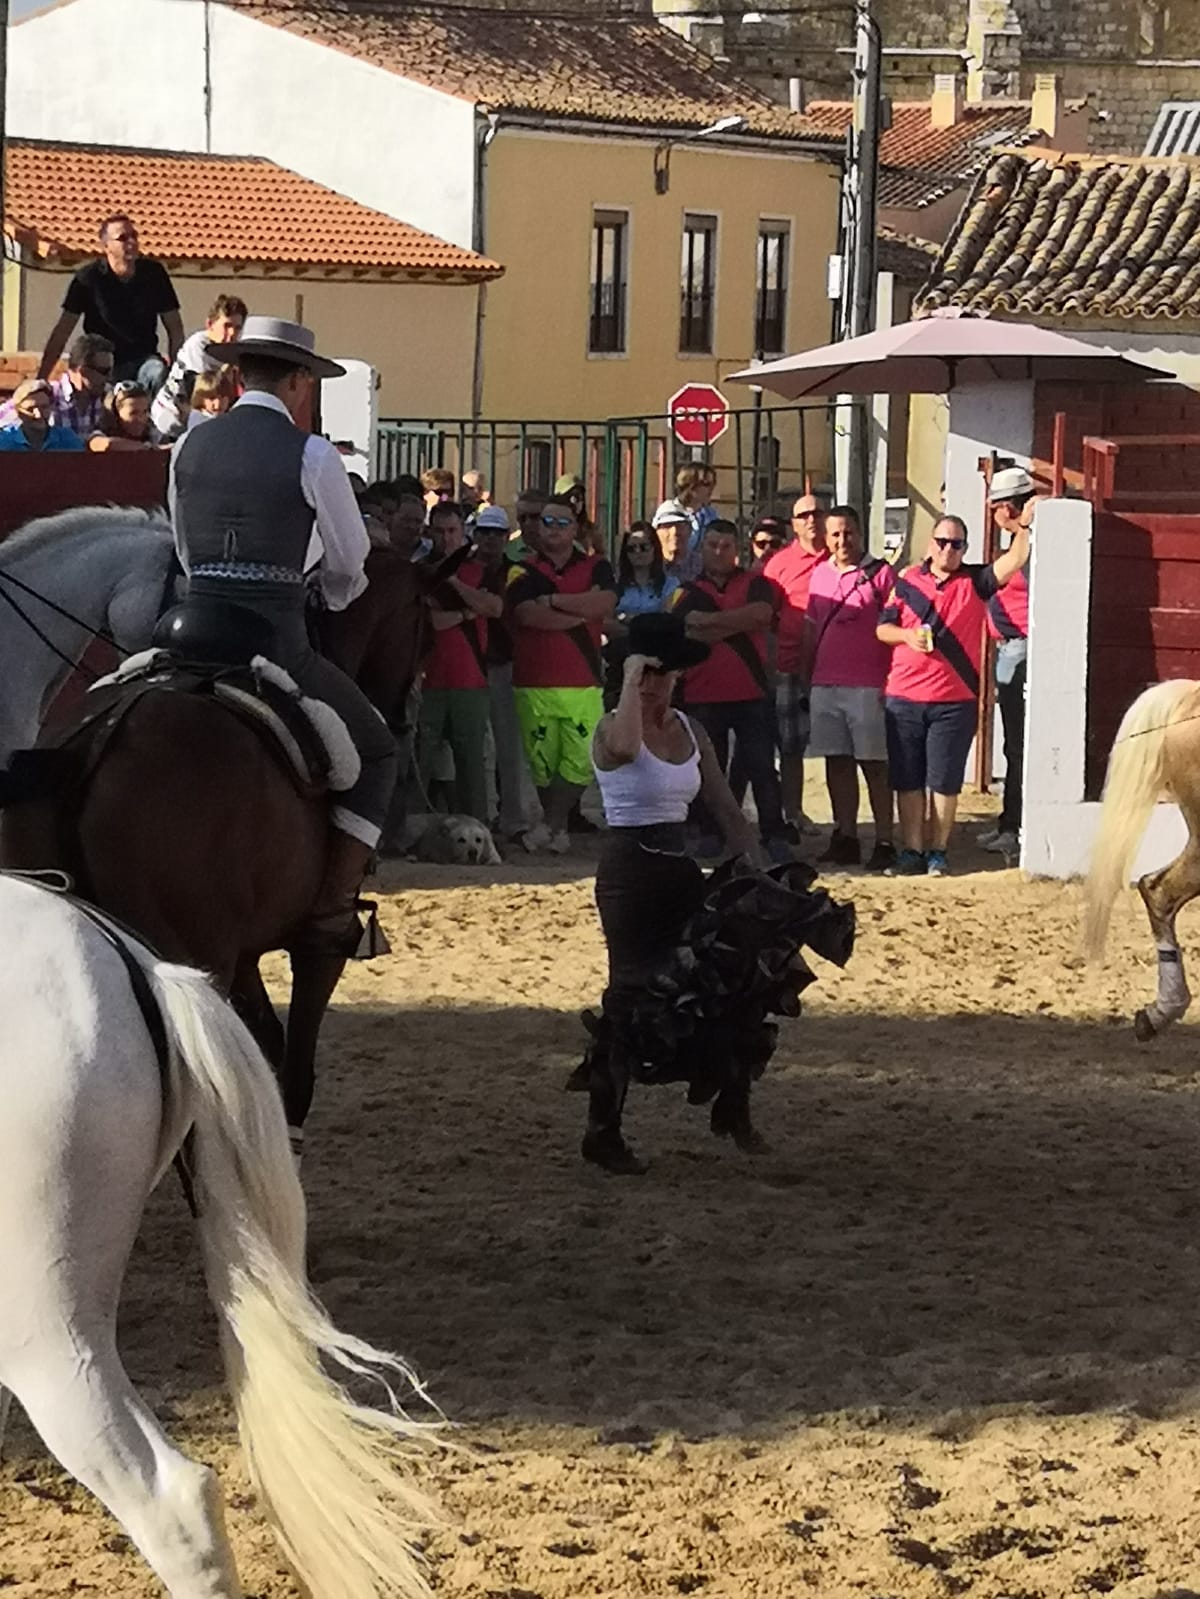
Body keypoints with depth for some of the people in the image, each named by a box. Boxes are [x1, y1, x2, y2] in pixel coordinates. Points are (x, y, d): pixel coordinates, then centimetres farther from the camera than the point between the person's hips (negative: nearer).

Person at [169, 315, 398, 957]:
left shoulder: (189, 446, 10)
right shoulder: (311, 455, -4)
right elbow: (350, 564, 7)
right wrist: (332, 598, 29)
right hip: (276, 640, -4)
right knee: (375, 751, 13)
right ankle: (331, 907, 2)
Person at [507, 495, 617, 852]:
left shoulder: (596, 568, 11)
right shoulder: (524, 572, 9)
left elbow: (605, 603, -9)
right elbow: (528, 613, -10)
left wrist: (553, 600, -8)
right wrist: (581, 614, -5)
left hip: (584, 683, 0)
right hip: (535, 684, 0)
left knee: (580, 761, -11)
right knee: (542, 762, 0)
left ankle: (550, 826, -4)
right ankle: (558, 830, 12)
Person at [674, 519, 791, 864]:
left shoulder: (755, 585, 9)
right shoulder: (689, 592, 11)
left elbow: (761, 613, -13)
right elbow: (689, 633, -6)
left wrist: (711, 620, -10)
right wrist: (738, 624, -9)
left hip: (750, 693, -1)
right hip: (703, 696, 1)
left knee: (762, 767, -3)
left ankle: (775, 836, -3)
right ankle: (709, 835, 12)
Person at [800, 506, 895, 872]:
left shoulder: (879, 574, -3)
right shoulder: (819, 575, 15)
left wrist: (891, 681, -11)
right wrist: (804, 677, 17)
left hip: (867, 687, -6)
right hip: (825, 686, 6)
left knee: (874, 765, -4)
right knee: (837, 764, 8)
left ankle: (884, 842, -3)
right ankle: (845, 838, 14)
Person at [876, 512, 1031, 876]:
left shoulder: (974, 582, 4)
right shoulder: (907, 581, 8)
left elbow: (1015, 560, -8)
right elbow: (882, 628, 8)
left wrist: (1024, 527, -21)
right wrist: (907, 635, -11)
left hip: (955, 702, -1)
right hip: (904, 699, 1)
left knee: (944, 783, 2)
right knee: (907, 781, 6)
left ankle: (938, 852, 12)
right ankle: (911, 851, 14)